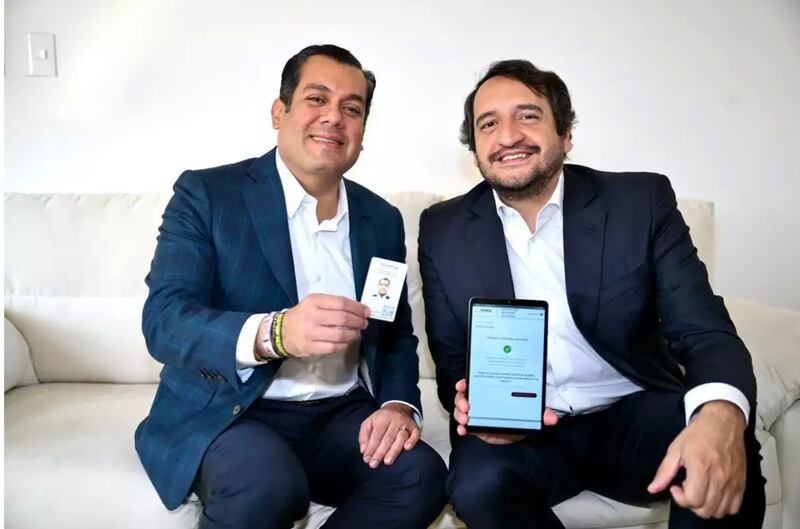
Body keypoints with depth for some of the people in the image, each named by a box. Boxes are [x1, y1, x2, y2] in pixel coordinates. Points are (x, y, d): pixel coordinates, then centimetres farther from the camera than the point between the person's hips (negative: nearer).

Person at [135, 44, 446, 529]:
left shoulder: (382, 219, 9)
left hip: (341, 415, 4)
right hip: (228, 415, -3)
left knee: (420, 475, -22)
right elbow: (164, 320, -15)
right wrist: (274, 333, -34)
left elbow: (397, 333, 11)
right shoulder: (206, 194, -4)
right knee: (267, 486, -34)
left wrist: (398, 404, -11)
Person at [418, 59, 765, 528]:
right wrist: (475, 404, -22)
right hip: (521, 433, 1)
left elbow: (704, 331, -9)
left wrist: (720, 416, -33)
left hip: (633, 418, 0)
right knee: (477, 486, -30)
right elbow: (451, 361, 3)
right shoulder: (444, 230, 0)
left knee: (721, 468, -30)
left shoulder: (642, 202, -4)